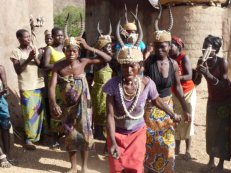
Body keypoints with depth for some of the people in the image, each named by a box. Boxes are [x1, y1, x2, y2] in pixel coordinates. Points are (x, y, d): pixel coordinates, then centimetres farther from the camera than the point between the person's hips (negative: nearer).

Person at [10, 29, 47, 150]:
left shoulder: (34, 49, 10)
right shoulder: (16, 52, -4)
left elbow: (41, 65, 5)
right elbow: (18, 71, -9)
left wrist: (35, 58, -15)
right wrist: (28, 59, -19)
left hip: (40, 85, 5)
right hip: (26, 88, -4)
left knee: (41, 111, 10)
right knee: (29, 113, -3)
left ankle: (44, 133, 25)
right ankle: (29, 139, 7)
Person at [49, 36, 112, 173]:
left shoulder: (83, 62, -11)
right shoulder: (58, 66, -10)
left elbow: (107, 58, -13)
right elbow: (52, 86, -17)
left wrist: (88, 47, -19)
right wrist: (54, 104, -33)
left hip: (83, 105, -1)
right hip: (67, 106, 1)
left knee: (84, 135, 5)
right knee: (70, 136, 11)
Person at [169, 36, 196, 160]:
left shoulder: (184, 57, -14)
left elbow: (189, 76, -23)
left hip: (188, 93, -4)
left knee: (187, 120, 0)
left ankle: (188, 150, 8)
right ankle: (177, 148, 17)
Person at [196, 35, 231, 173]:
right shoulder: (203, 61, -9)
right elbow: (197, 82, -9)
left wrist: (208, 74, -38)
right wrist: (199, 71, -28)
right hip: (212, 100, 5)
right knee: (211, 131, 8)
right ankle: (211, 161, 20)